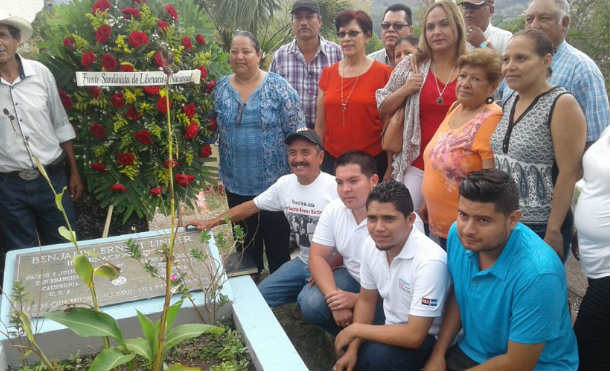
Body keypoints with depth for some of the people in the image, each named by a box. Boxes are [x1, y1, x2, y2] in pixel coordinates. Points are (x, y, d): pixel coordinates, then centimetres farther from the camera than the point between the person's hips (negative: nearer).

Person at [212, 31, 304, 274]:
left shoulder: (278, 87, -6)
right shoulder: (220, 88, 4)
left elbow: (297, 133, -7)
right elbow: (214, 131, 10)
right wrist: (221, 172, 8)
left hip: (275, 181, -4)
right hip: (236, 184, 4)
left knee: (278, 241, 7)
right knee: (245, 243, 17)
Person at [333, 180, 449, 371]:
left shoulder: (430, 261, -29)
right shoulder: (371, 244, -7)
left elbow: (414, 336, -27)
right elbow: (366, 300, 8)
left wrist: (355, 329, -18)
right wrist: (353, 348, -3)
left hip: (425, 338, -6)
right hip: (393, 329, 6)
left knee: (371, 356, -29)